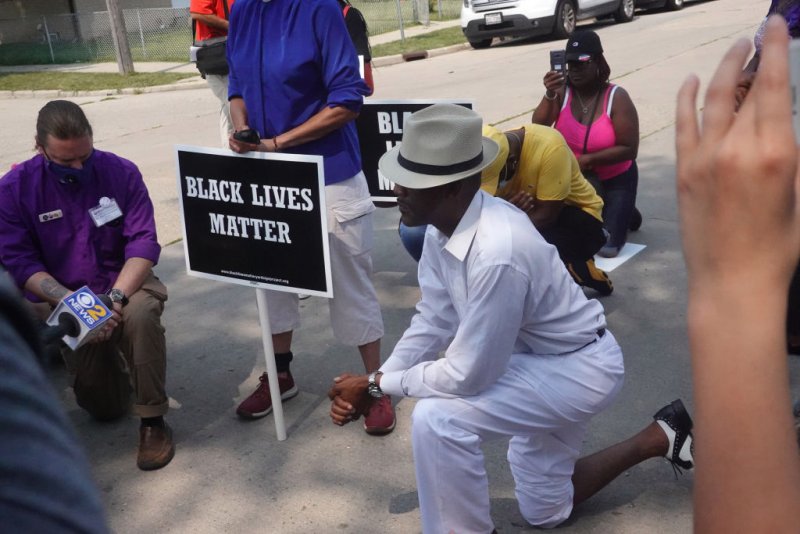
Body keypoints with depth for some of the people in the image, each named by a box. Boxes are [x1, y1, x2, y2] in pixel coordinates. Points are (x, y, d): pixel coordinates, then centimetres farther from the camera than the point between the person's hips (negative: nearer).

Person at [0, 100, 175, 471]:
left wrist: (116, 297, -28)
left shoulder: (121, 173, -9)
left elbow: (143, 243, -12)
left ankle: (153, 421, -19)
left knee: (141, 313, -38)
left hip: (124, 284, -1)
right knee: (105, 409, -4)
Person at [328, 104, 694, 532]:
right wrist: (372, 387, -12)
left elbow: (467, 376, -31)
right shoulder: (443, 226, -13)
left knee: (437, 418, -28)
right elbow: (433, 322, -3)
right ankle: (659, 436, 36)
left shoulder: (496, 254, -39)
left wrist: (377, 383, -19)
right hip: (537, 357, 9)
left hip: (578, 368, -9)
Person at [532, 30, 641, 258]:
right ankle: (598, 214, 35)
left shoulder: (617, 97, -20)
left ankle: (625, 212, 26)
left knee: (607, 247, -6)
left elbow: (629, 149, -20)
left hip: (614, 179, -3)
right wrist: (550, 95, -37)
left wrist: (588, 159, -27)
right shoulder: (562, 91, -13)